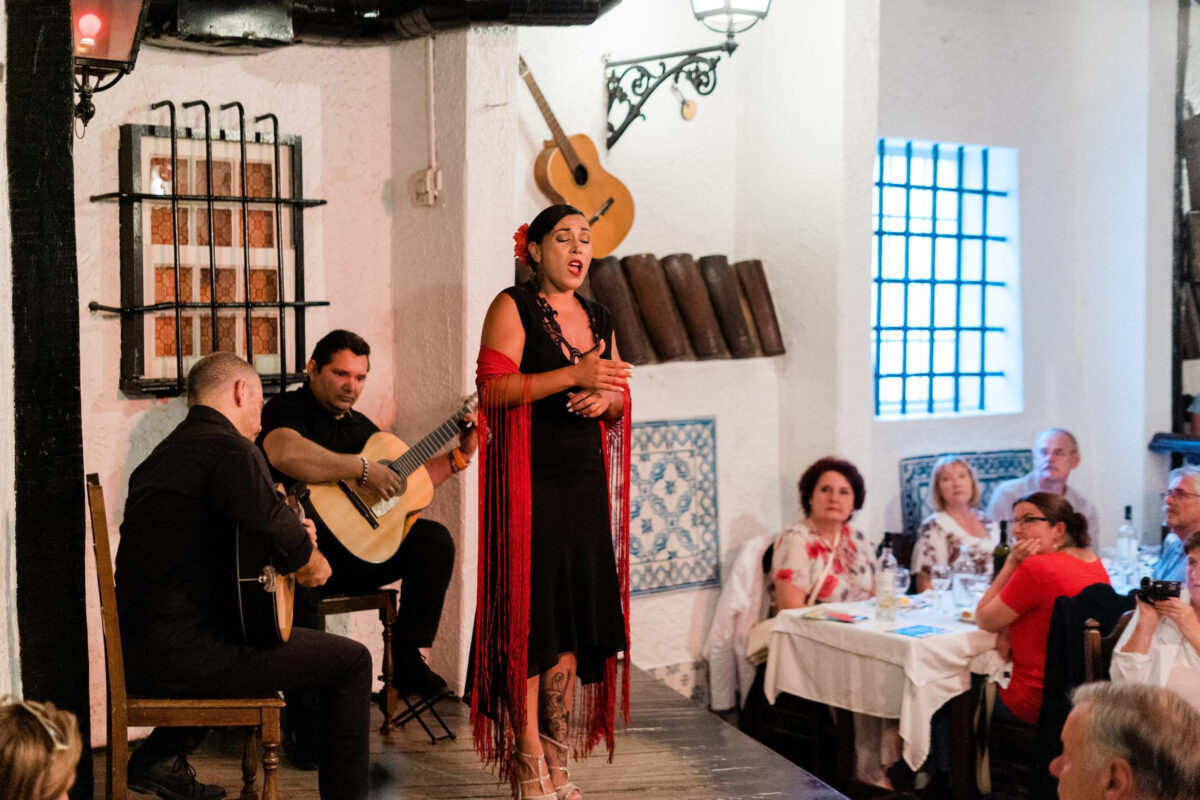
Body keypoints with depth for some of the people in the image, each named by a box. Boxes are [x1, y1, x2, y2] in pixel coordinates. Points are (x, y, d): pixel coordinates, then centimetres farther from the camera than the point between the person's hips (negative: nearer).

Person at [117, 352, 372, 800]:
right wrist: (311, 560, -6)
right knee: (351, 661, 1)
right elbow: (277, 531, -28)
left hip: (137, 654, 10)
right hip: (187, 658, -10)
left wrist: (291, 538, 18)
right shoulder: (230, 449, -14)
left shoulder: (164, 454, 16)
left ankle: (161, 758, 31)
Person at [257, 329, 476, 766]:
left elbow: (406, 484, 27)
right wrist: (362, 469, -25)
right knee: (297, 582, -39)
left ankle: (407, 660, -7)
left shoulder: (360, 426, 21)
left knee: (434, 540, -13)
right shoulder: (287, 409, -3)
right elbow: (284, 453, -28)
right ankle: (306, 725, -28)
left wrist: (460, 454, 19)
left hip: (359, 548, 7)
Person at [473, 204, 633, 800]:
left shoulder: (598, 318, 17)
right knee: (530, 616, -6)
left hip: (586, 483, 6)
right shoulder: (513, 306, -2)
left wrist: (605, 398, -3)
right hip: (529, 481, -6)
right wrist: (574, 375, -19)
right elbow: (493, 389, -14)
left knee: (574, 622, 5)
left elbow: (619, 403, 20)